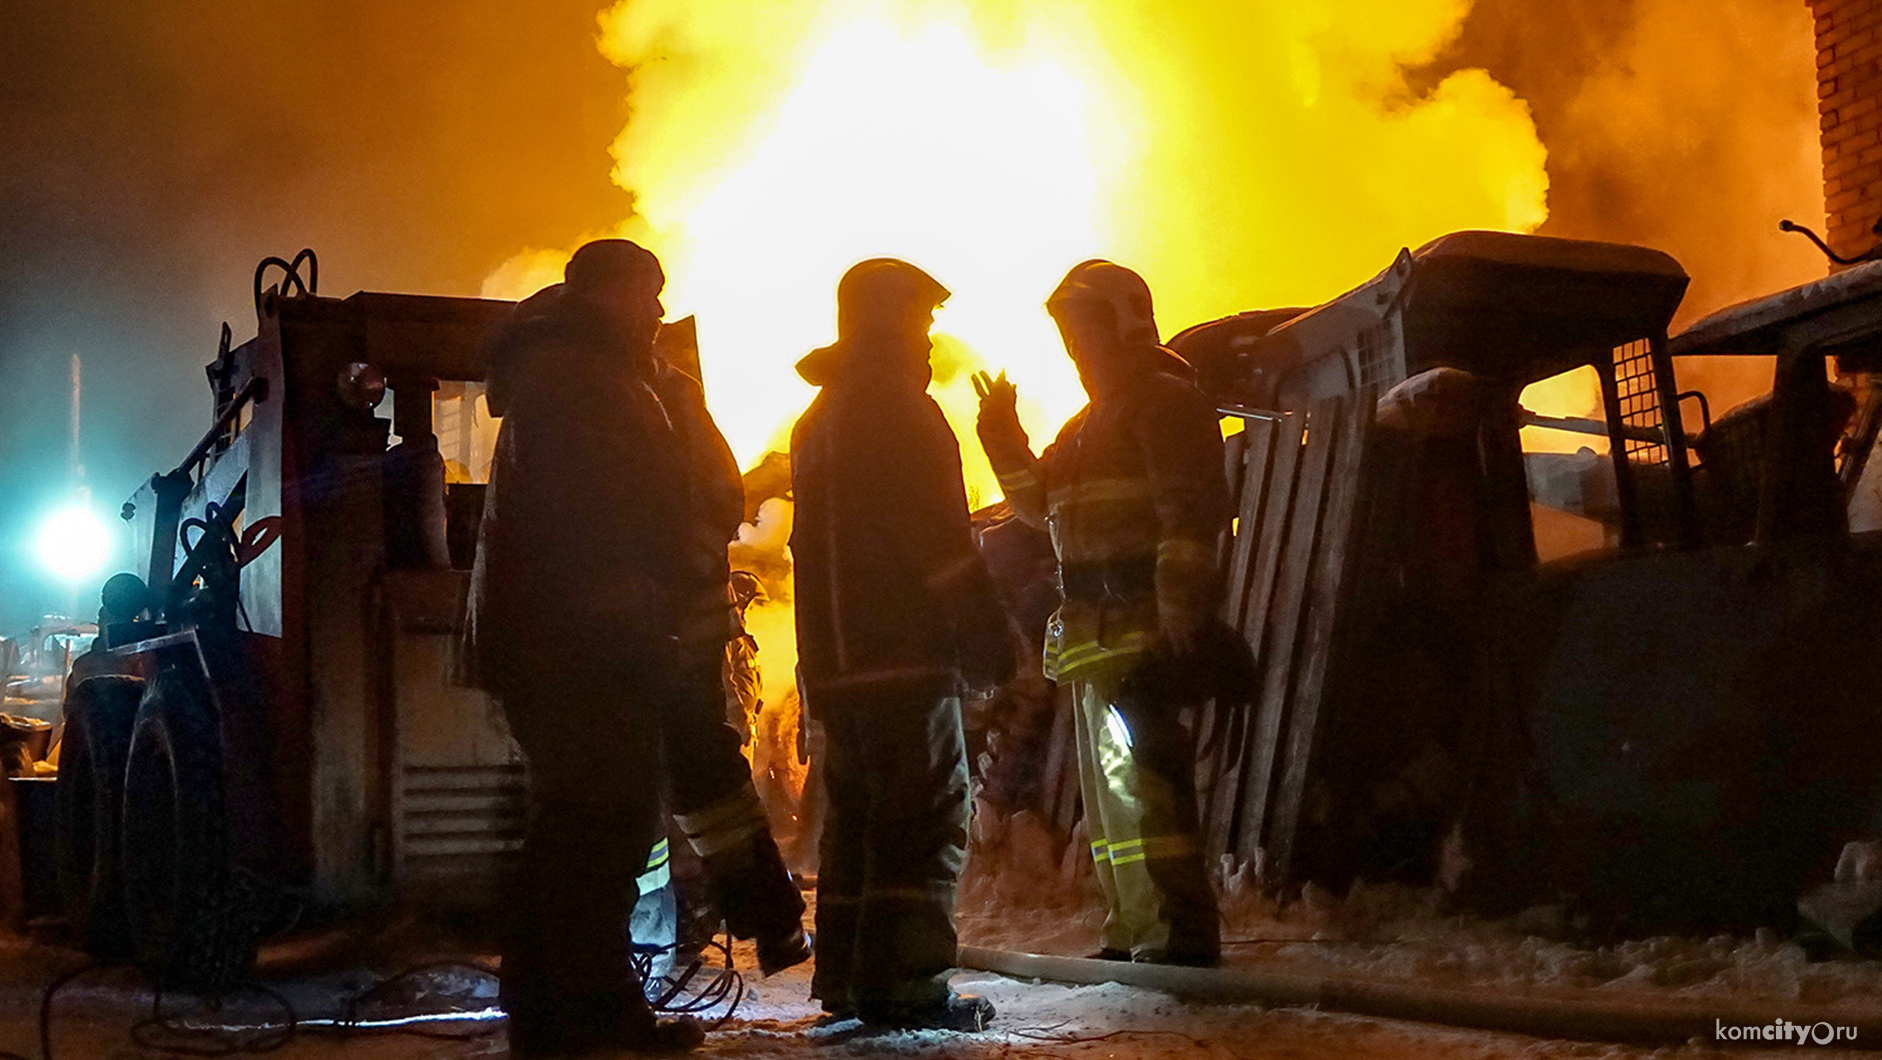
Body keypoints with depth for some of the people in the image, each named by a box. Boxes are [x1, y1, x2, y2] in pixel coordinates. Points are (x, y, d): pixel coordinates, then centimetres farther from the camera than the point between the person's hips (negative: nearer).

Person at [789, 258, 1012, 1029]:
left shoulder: (818, 420, 21)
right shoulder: (898, 409, -7)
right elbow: (941, 538, -15)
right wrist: (987, 639, -12)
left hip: (834, 658, 9)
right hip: (905, 653, -9)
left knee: (856, 816, 13)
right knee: (927, 819, -8)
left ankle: (846, 979, 16)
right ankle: (906, 984, -11)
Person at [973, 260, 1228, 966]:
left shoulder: (1166, 399, -6)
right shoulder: (1091, 423, 24)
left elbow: (1190, 511, -16)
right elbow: (1039, 502, 26)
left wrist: (1180, 617, -25)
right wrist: (1004, 437, 12)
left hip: (1137, 626, -10)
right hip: (1093, 635, 10)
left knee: (1135, 776, -15)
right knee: (1106, 781, 12)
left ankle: (1178, 935, -13)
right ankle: (1132, 936, 19)